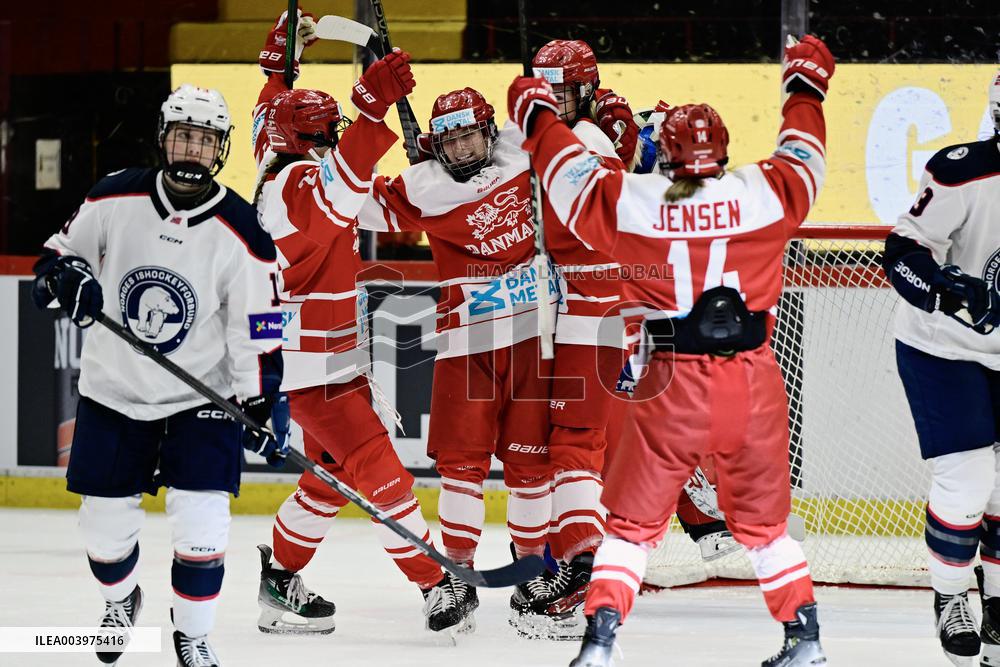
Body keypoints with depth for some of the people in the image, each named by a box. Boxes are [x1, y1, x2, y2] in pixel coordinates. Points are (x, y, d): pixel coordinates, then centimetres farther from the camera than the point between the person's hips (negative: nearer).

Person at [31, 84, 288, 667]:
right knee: (106, 525, 8)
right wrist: (64, 277, -18)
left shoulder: (241, 234, -13)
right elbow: (60, 252, 5)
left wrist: (265, 403, -14)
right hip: (114, 393, 2)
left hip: (201, 396, -2)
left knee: (202, 527, -12)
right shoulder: (116, 199, -7)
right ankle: (121, 602, 41)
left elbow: (257, 329, -9)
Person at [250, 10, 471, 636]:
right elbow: (344, 177, -40)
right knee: (381, 473, -8)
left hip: (335, 363, 11)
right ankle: (436, 587, -7)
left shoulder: (278, 174, 8)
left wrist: (281, 58, 33)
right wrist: (373, 107, -51)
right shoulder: (299, 186, -20)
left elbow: (270, 116, 27)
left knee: (332, 477, 19)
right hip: (316, 369, -11)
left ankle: (280, 582, 26)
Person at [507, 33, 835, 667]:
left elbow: (570, 170, 13)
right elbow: (803, 159, 19)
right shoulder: (765, 193, -2)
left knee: (633, 519, 9)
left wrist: (537, 112, 31)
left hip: (674, 386, -2)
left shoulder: (629, 202, -5)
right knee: (764, 518, 20)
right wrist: (806, 87, 37)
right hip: (754, 384, 2)